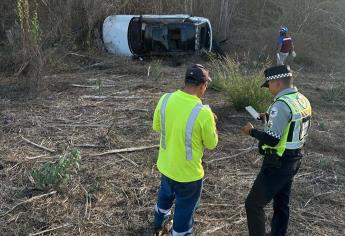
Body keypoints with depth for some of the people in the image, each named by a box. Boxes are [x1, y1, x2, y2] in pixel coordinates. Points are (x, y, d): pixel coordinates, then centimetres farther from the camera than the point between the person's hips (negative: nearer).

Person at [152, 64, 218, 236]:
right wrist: (212, 124, 5)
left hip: (165, 166, 7)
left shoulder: (165, 99, -12)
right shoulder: (203, 112, -27)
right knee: (185, 210, 17)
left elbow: (156, 127, 4)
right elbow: (211, 144, -11)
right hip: (188, 173, -6)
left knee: (165, 195, 34)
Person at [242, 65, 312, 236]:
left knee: (253, 204, 2)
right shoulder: (303, 100, 5)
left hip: (278, 163, -9)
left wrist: (252, 131, -12)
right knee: (281, 203, 23)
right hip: (294, 160, 10)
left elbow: (272, 140, -27)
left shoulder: (282, 105, -25)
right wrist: (270, 119, 11)